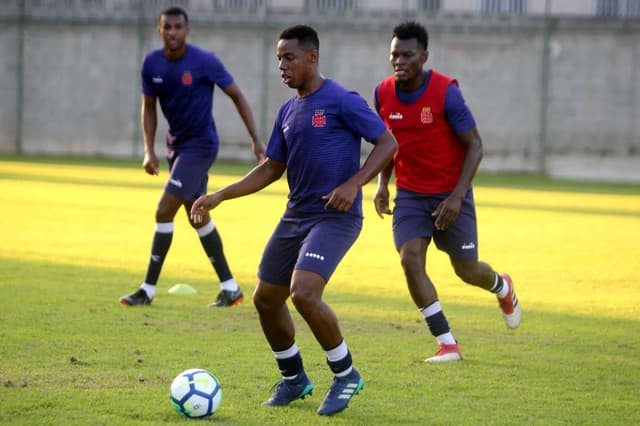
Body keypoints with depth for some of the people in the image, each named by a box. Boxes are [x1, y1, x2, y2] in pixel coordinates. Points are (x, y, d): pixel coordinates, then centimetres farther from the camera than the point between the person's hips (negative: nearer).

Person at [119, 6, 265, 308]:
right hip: (177, 144, 7)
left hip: (200, 146, -7)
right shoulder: (152, 64, -2)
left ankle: (148, 290, -6)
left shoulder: (204, 62, -18)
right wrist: (149, 151, -3)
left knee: (164, 212, -13)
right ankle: (230, 288, 22)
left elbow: (237, 96, -9)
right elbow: (149, 108, 7)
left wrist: (255, 139, -11)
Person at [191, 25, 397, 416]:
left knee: (304, 293, -24)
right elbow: (271, 169, 19)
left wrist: (353, 185, -21)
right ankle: (294, 380, 27)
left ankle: (346, 375, -5)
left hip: (335, 217, -8)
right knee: (266, 299, 7)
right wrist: (219, 197, 11)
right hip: (296, 217, 8)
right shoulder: (288, 111, 13)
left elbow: (387, 143, -10)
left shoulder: (342, 101, -10)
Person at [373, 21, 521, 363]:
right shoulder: (383, 93, -5)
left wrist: (457, 197, -22)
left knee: (467, 270, 6)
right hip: (410, 194, 3)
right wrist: (382, 184, 2)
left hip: (450, 195, -3)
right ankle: (447, 344, -8)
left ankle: (502, 288, 45)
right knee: (410, 260, -17)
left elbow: (475, 145, -15)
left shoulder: (446, 92, -19)